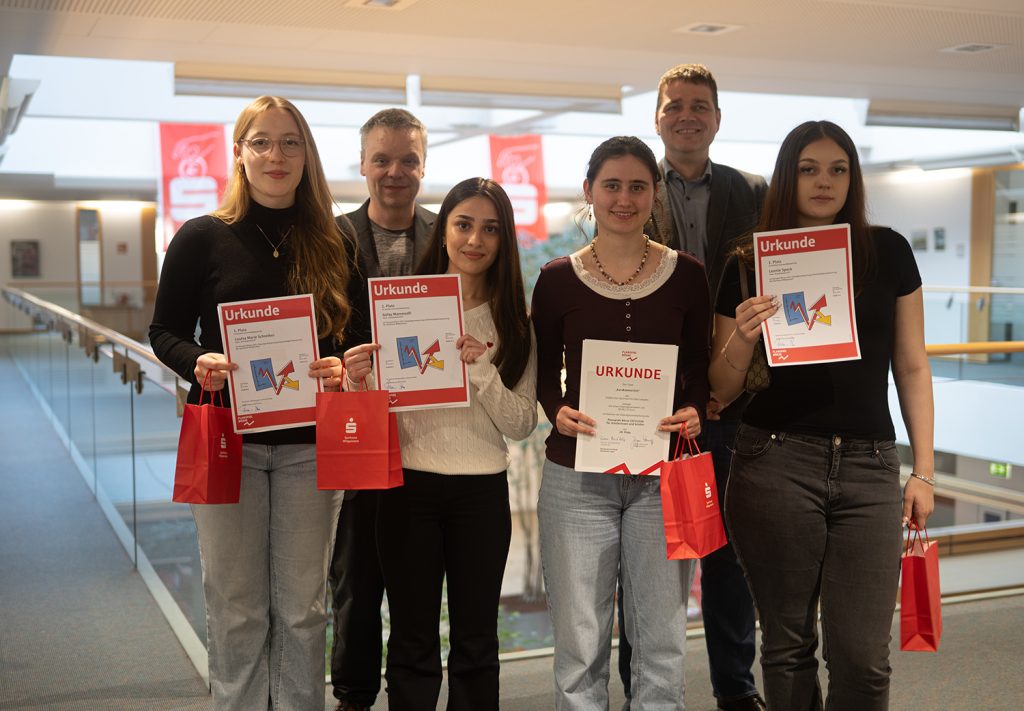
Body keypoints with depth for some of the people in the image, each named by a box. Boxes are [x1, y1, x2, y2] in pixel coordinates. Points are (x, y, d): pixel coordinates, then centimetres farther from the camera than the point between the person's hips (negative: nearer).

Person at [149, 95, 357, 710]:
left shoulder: (334, 246, 5)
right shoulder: (203, 238, 0)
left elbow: (357, 337, 10)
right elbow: (165, 331, 4)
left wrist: (343, 369, -12)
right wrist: (197, 361, -17)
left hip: (309, 445, 2)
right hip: (228, 442, -1)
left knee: (303, 608, 11)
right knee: (236, 610, 7)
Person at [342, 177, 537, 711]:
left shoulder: (513, 322, 3)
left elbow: (521, 426, -3)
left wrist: (482, 370, -17)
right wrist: (358, 382, -17)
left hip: (482, 491, 1)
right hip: (409, 486, -1)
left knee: (476, 641, 12)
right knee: (413, 642, 8)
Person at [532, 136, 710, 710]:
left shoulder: (688, 275, 2)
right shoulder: (558, 278, 1)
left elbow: (700, 370, 7)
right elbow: (543, 372, 7)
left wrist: (694, 413, -13)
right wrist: (558, 411, -13)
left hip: (662, 475, 1)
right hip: (577, 475, 0)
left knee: (661, 640, 9)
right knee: (580, 642, 6)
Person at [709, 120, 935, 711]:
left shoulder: (888, 252, 5)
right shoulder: (751, 262, 3)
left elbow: (912, 366, 9)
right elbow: (721, 390, 6)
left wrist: (924, 472, 4)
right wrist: (742, 337, -15)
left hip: (868, 466, 1)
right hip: (776, 466, 0)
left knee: (863, 655, -1)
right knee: (788, 644, 8)